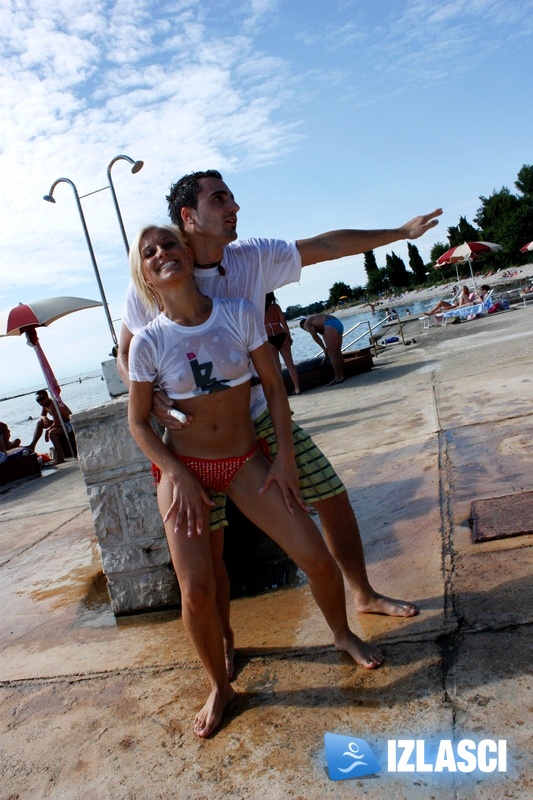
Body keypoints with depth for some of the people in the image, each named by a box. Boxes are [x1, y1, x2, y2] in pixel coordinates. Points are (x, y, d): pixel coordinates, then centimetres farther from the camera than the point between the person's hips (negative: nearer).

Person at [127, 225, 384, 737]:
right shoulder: (149, 342, -9)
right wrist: (176, 475, -12)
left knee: (318, 560, -3)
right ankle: (219, 688, 19)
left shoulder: (239, 314, -8)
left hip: (246, 460, 1)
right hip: (185, 466, -1)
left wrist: (285, 456, -4)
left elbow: (273, 385, -1)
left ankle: (343, 635, 31)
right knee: (196, 589, -10)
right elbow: (138, 421, -2)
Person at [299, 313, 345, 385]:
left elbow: (315, 336, -2)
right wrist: (326, 355, 36)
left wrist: (324, 349, 0)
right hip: (339, 324, 9)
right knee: (338, 353, 15)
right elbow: (325, 337, 35)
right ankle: (341, 376, 21)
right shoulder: (318, 322, 36)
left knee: (332, 354, -2)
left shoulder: (307, 323, 14)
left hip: (331, 326, -9)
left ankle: (338, 378, 0)